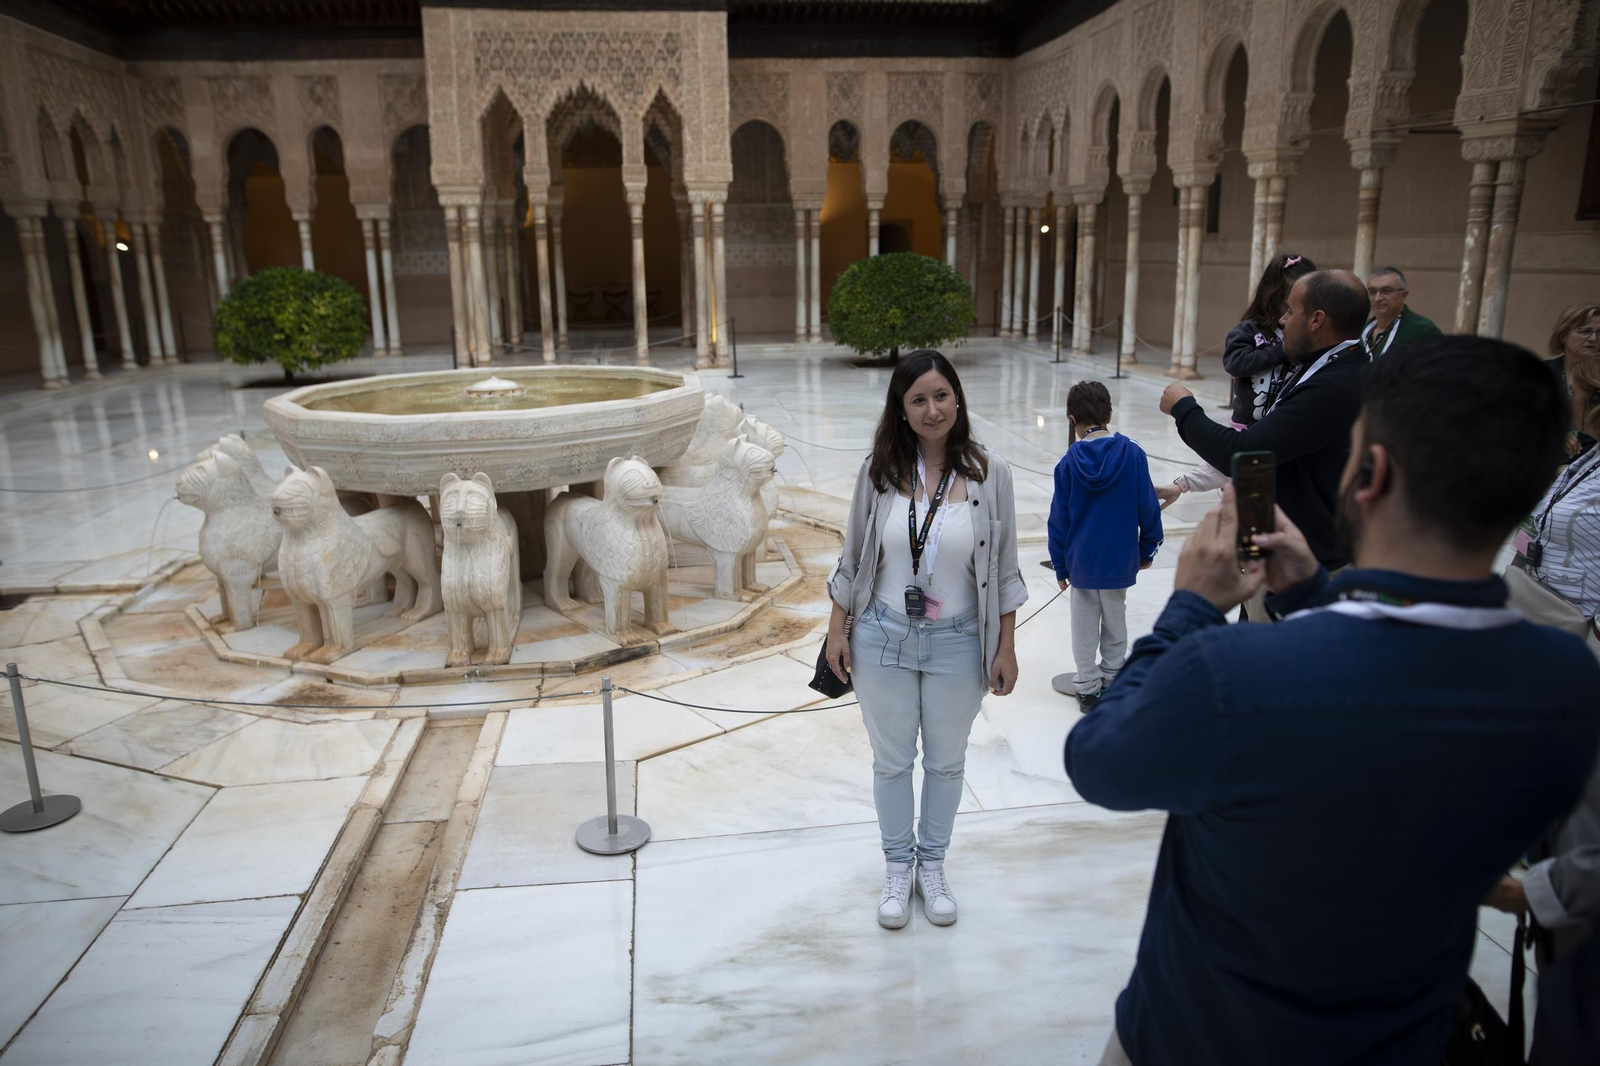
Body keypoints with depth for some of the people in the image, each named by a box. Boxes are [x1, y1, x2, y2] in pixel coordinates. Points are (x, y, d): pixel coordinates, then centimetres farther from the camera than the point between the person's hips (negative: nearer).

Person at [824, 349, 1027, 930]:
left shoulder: (988, 472, -10)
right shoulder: (879, 470, -7)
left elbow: (1003, 568, -3)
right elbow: (853, 557, 1)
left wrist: (1006, 647, -2)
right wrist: (838, 630, 2)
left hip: (957, 644, 0)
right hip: (883, 638, 1)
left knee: (946, 761, 17)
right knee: (891, 760, 15)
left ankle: (932, 864, 40)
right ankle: (898, 866, 38)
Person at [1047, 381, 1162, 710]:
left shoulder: (1068, 463, -10)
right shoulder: (1133, 454, -11)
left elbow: (1059, 518, -5)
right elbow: (1148, 507, -5)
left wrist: (1060, 564, 5)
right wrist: (1147, 549, 9)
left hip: (1081, 561, 0)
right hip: (1120, 558, 1)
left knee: (1085, 621, 13)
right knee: (1115, 617, 17)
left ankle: (1087, 685, 20)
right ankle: (1112, 677, 29)